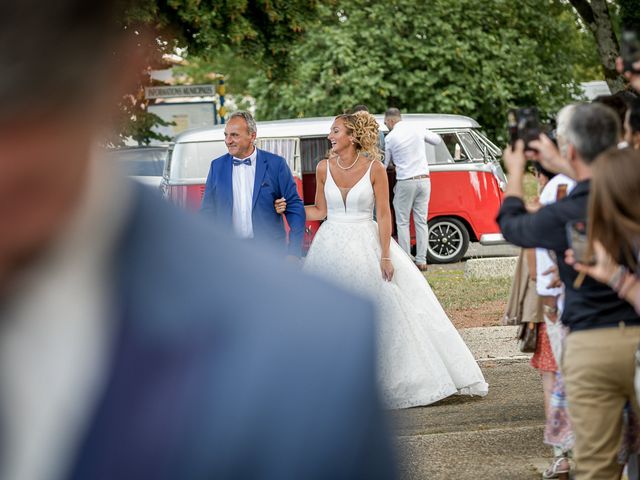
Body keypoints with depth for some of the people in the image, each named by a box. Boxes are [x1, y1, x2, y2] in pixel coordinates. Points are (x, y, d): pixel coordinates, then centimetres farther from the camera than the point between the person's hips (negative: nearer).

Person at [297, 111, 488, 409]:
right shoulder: (324, 168, -1)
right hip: (332, 247, 3)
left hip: (366, 246, -2)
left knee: (382, 313, 0)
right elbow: (320, 211, 8)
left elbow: (384, 214, -8)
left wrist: (385, 257, -11)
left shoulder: (374, 168, -9)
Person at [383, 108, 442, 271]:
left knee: (403, 223, 4)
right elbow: (437, 140, 17)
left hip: (405, 182, -4)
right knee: (421, 221, 8)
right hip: (424, 180, 4)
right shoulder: (417, 130, 4)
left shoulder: (390, 137, -6)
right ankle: (421, 260, 6)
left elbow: (385, 163, 3)